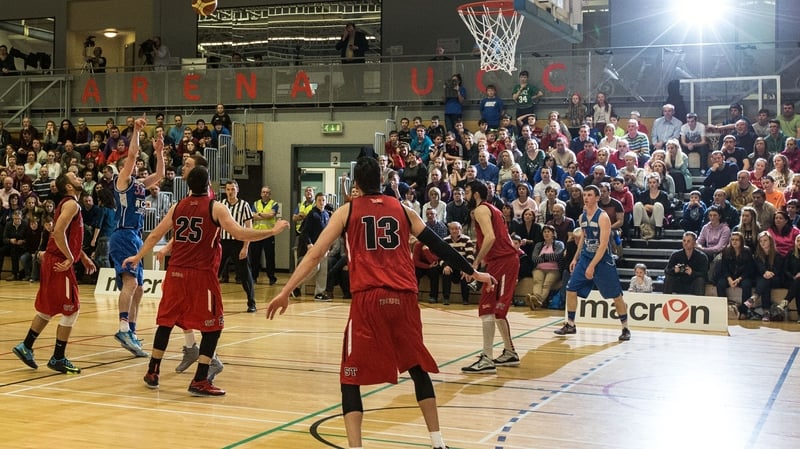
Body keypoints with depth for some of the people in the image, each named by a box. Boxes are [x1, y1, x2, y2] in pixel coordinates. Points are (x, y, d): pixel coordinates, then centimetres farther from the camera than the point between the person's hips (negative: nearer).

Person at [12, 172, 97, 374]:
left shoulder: (68, 204, 18)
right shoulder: (71, 204, -13)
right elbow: (58, 231, -25)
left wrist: (83, 257, 20)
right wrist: (70, 258, -21)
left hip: (53, 262, 10)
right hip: (59, 262, -10)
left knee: (48, 309, 18)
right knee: (71, 310, -4)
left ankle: (25, 347, 25)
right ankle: (58, 358, 2)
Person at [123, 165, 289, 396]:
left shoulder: (177, 207, 9)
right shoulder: (216, 208, -6)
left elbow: (155, 235, 15)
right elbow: (240, 234, -16)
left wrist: (137, 257, 29)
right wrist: (273, 231, -9)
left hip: (176, 273, 5)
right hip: (202, 274, -5)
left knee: (166, 321, 17)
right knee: (213, 327, 4)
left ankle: (152, 373, 25)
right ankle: (200, 382, -1)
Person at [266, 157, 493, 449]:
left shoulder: (347, 211, 9)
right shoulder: (402, 210, 15)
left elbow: (316, 254, 3)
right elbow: (438, 246, 17)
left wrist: (286, 291, 4)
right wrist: (472, 272, 27)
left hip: (368, 299, -3)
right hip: (404, 298, 3)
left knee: (351, 375, 8)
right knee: (418, 367, 20)